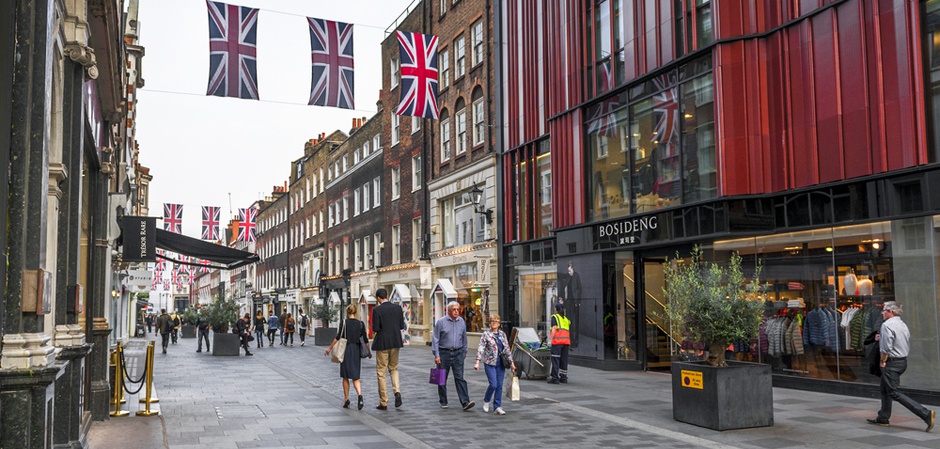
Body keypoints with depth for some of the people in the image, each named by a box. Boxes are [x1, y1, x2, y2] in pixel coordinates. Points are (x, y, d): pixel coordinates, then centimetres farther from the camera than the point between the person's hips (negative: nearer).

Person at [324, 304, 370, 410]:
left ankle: (346, 400, 13)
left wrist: (330, 348, -1)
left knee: (345, 377, 11)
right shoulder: (360, 324, 3)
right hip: (357, 351, 2)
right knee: (355, 377, 5)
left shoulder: (343, 322, -5)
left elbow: (338, 337, -9)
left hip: (346, 351, -2)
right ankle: (360, 395, -20)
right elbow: (365, 340, 5)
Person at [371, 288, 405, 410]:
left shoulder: (377, 310, -12)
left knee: (381, 372, 5)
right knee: (393, 368, 20)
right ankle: (397, 391, -4)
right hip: (395, 342, 4)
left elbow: (375, 329, -14)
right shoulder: (397, 307, 1)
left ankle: (383, 402, 8)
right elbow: (402, 326, 3)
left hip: (382, 343, -4)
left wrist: (382, 328, 8)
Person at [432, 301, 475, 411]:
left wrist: (464, 352, 19)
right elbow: (435, 339, -4)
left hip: (458, 353, 2)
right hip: (444, 353, -2)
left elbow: (464, 338, 18)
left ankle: (465, 402, -11)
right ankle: (443, 402, 19)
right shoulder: (441, 322, -4)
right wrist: (436, 355, -8)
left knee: (459, 378, -5)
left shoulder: (462, 321, 7)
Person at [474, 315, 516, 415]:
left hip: (501, 363, 4)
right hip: (490, 363, -4)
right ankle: (486, 401, 15)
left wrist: (511, 362, 11)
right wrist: (477, 362, -21)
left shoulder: (502, 334, 9)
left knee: (499, 386, 3)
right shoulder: (486, 334, -4)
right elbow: (481, 348, -11)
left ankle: (497, 407, 11)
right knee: (493, 384, -10)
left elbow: (507, 349, 14)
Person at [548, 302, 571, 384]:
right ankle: (564, 377, 13)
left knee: (555, 359, -5)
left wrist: (550, 339, -11)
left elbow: (554, 328, -8)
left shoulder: (555, 317, 3)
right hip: (566, 341, 6)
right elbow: (568, 330, 19)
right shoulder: (566, 319, 22)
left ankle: (555, 378, -7)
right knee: (564, 359, 11)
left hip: (557, 340, -6)